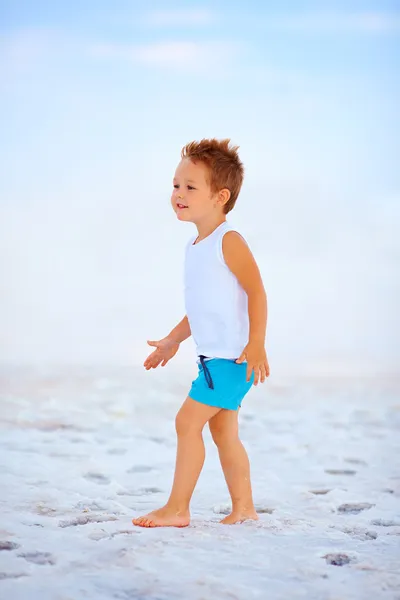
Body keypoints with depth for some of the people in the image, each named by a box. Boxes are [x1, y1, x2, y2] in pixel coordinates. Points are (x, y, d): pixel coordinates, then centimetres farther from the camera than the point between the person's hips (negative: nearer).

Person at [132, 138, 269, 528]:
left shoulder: (229, 241, -13)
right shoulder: (195, 246, 14)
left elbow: (256, 291, -18)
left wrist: (256, 344, -24)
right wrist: (173, 340, 27)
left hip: (231, 355, -9)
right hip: (214, 355, 10)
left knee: (188, 421, -10)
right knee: (223, 430, 13)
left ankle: (177, 508, -4)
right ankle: (243, 508, 21)